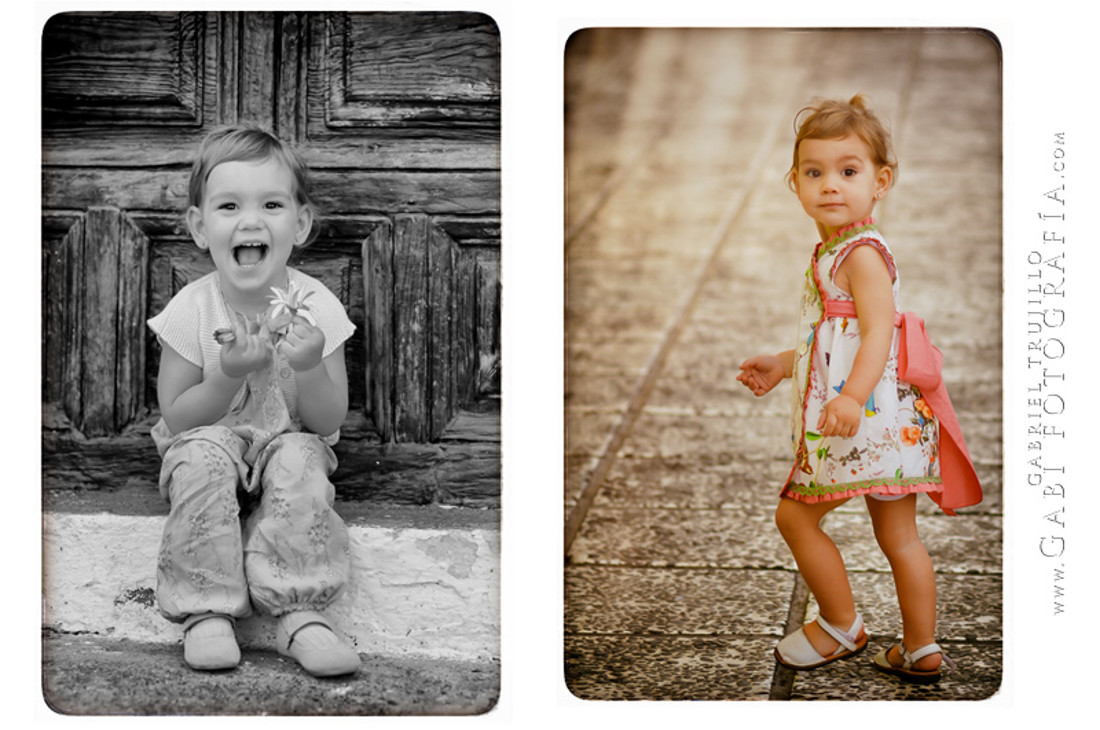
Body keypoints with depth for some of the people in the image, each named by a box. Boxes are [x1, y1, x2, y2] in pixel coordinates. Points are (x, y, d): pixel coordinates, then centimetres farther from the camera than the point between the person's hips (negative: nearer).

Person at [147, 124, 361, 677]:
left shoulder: (314, 308, -12)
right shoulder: (191, 310, -13)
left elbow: (329, 422, -9)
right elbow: (175, 417, -10)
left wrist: (310, 368, -30)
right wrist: (230, 375, -26)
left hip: (287, 448, 1)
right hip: (210, 446, 0)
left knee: (301, 458, -32)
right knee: (203, 454, -33)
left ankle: (300, 614, -29)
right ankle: (207, 611, -27)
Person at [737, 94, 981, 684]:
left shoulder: (861, 254, -16)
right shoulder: (836, 251, 15)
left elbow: (877, 331, -28)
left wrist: (852, 396, -41)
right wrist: (783, 365, 33)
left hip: (870, 419, -10)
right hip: (885, 425, 10)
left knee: (795, 514, 1)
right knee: (899, 536, 13)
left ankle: (841, 627, 13)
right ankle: (921, 650, 19)